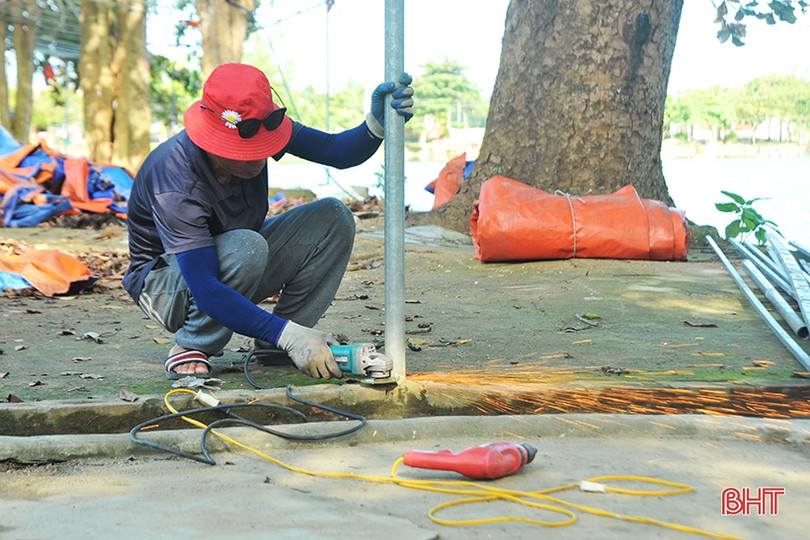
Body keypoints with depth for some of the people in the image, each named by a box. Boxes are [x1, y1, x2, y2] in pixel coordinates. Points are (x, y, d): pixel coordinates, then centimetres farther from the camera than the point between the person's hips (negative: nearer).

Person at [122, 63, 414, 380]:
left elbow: (335, 151, -16)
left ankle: (270, 348, -7)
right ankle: (190, 349, -15)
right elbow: (206, 291, -42)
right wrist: (288, 335, -48)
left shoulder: (256, 130, -17)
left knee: (333, 218, -14)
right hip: (168, 280, -7)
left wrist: (376, 124, -39)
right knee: (246, 247, -39)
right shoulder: (176, 185, -36)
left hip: (241, 269, 7)